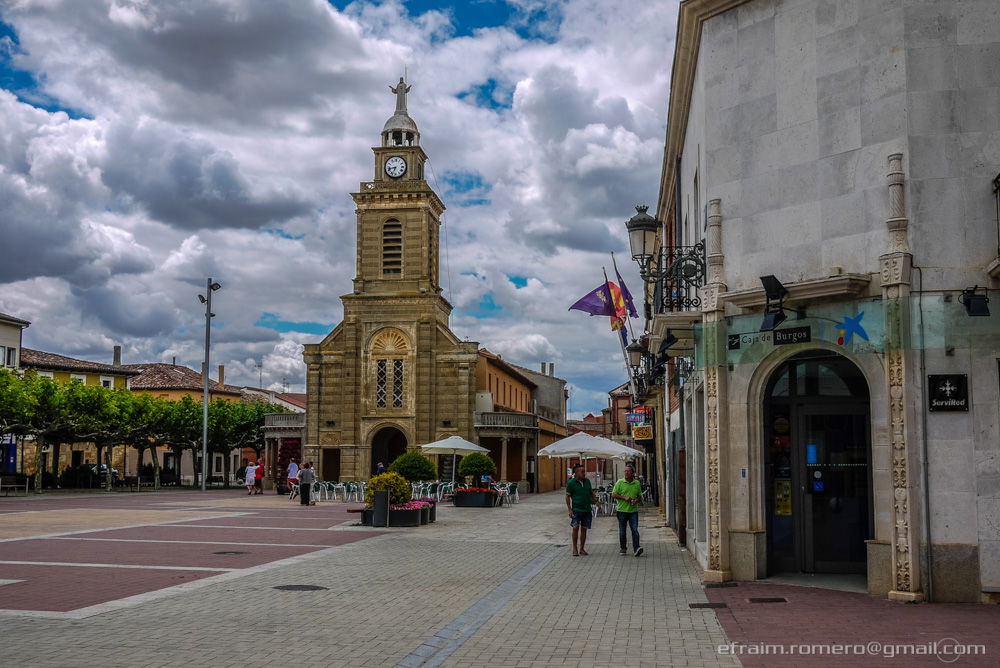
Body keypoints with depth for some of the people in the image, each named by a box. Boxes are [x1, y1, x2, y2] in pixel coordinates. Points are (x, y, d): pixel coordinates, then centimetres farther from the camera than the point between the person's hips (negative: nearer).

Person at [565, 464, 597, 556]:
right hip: (576, 509, -4)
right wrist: (569, 509, -10)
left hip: (587, 509, 4)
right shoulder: (571, 482, -6)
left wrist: (595, 500, 7)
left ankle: (582, 548, 16)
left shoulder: (587, 481, 7)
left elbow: (591, 492, 20)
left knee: (584, 529, 7)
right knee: (575, 528, -13)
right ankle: (575, 548, -1)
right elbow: (568, 496, -5)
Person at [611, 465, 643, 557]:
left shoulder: (637, 483, 8)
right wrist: (624, 498, -14)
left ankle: (636, 548, -13)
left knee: (635, 530, -10)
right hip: (622, 510, -1)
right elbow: (613, 495, -2)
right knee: (622, 531, 7)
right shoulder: (620, 482, 0)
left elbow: (640, 496, 17)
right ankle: (623, 548, 20)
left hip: (633, 510, 1)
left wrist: (636, 500, -6)